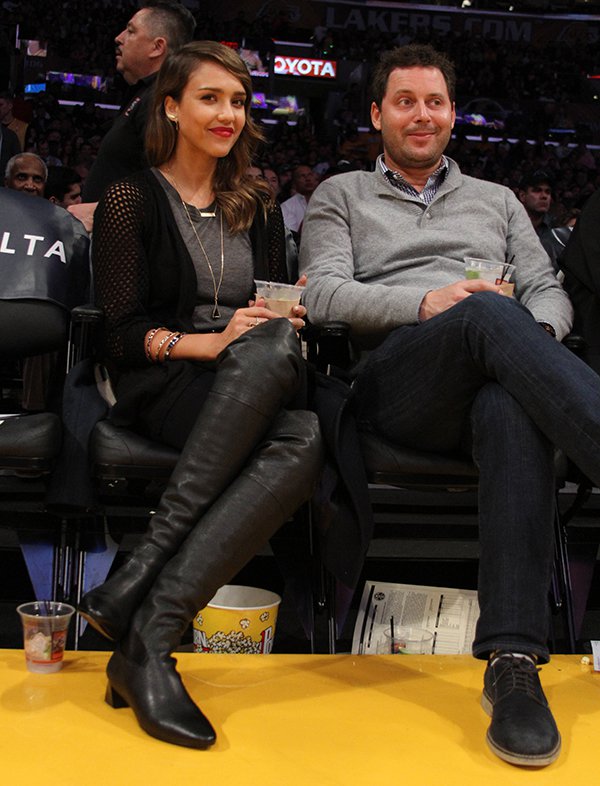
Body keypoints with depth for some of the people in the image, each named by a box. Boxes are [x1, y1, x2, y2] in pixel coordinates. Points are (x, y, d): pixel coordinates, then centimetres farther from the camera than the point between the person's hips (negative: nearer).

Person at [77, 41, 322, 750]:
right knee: (269, 352, -39)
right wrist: (210, 342, -17)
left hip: (255, 391, 4)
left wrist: (288, 320, -2)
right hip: (158, 386, -4)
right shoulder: (132, 199, 7)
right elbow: (120, 332, -1)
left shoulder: (257, 208, 22)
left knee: (302, 441, -35)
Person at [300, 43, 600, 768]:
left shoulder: (496, 200, 33)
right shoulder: (341, 196, 24)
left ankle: (512, 661, -48)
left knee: (513, 403, -40)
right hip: (395, 382, -2)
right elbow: (323, 294, 6)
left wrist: (538, 332, -4)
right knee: (492, 315, -38)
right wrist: (425, 303, -11)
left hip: (491, 378, 2)